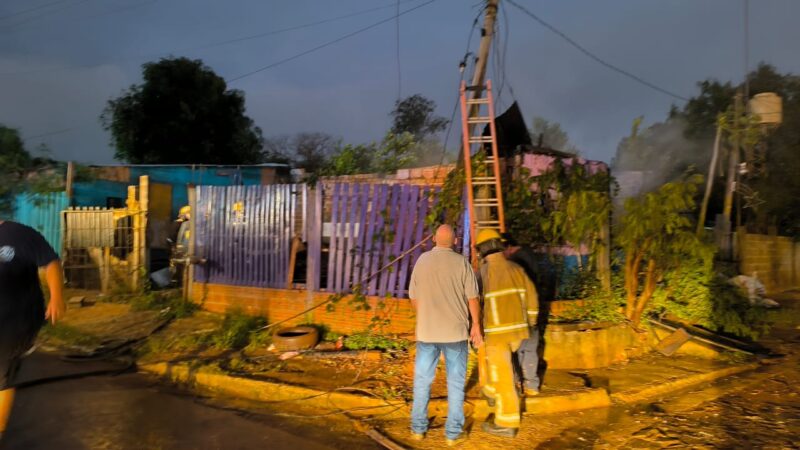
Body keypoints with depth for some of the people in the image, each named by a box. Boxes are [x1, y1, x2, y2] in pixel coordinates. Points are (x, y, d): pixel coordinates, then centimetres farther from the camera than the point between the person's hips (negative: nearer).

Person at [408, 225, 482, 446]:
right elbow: (472, 298, -6)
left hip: (426, 330, 2)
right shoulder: (461, 262, -9)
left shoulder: (422, 260, -2)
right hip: (455, 330, -2)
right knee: (455, 382, 10)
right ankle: (453, 433, 16)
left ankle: (418, 428, 23)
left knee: (422, 379, 15)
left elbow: (414, 297, 4)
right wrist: (476, 325, 6)